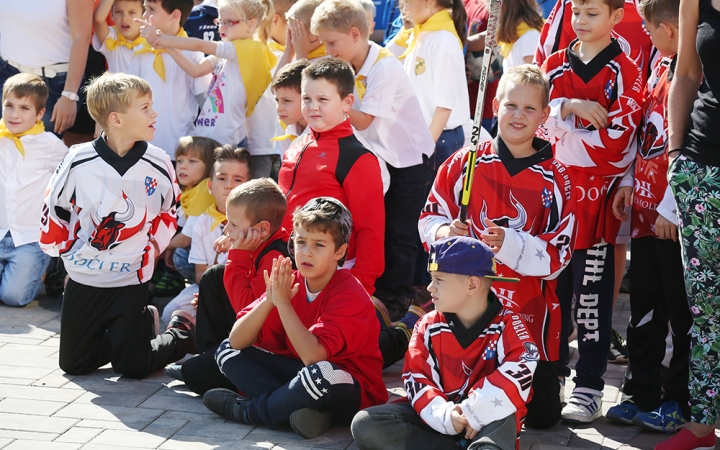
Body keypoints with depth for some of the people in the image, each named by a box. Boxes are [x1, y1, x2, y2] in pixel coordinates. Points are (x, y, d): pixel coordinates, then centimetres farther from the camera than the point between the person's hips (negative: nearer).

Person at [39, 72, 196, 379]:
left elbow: (168, 213, 7)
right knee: (73, 365, 9)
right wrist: (67, 250, 4)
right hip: (83, 281, 1)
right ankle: (144, 324, 29)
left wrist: (148, 250, 1)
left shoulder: (157, 164, -9)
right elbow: (53, 209, 1)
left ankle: (182, 332, 25)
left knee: (133, 367, -2)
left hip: (131, 281, -1)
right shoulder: (79, 162, -13)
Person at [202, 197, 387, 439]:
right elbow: (236, 341, -9)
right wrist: (268, 300, -25)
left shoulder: (349, 294, -20)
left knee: (321, 372, -40)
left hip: (352, 393, -6)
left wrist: (283, 302, -29)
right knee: (228, 351, -2)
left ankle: (245, 410, -12)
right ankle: (299, 408, -19)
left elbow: (313, 356, -33)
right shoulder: (288, 283, -3)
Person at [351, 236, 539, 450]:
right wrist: (443, 415, -24)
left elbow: (521, 372, -26)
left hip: (485, 420, -4)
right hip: (438, 420, 4)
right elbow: (416, 377, -5)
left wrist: (475, 412, -31)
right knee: (365, 425, -17)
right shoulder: (428, 326, 3)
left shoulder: (507, 324, -9)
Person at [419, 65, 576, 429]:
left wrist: (511, 244, -23)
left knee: (541, 416, 4)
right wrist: (445, 232, -17)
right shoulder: (466, 163, 1)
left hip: (529, 310, 0)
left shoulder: (554, 179, -2)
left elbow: (559, 253, -8)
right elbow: (430, 218, 6)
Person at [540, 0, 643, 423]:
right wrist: (569, 107, -16)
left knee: (592, 294, 0)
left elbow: (617, 141, -14)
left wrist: (559, 133, -9)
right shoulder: (555, 65, 11)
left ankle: (590, 385, 7)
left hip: (596, 197, -4)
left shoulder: (626, 73, -4)